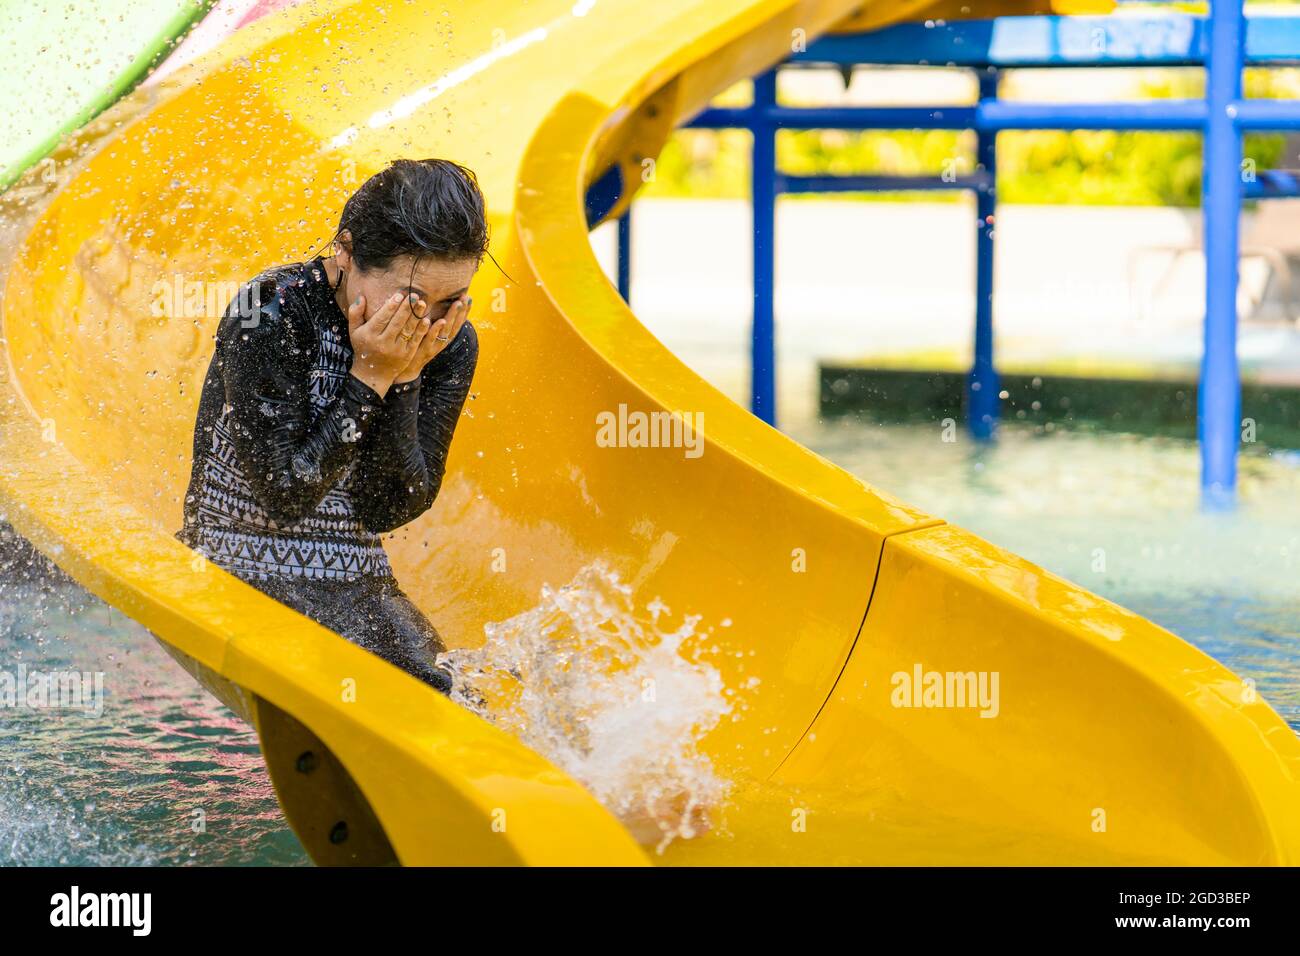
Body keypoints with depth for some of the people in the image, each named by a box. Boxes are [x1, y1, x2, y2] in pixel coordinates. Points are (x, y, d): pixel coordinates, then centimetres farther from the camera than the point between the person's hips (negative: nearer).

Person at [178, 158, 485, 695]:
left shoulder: (451, 344, -3)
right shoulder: (271, 313, -18)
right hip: (243, 568, -5)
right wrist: (370, 380, -22)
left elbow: (392, 509, -7)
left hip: (358, 583, 5)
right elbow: (285, 496, -19)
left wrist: (404, 379, -18)